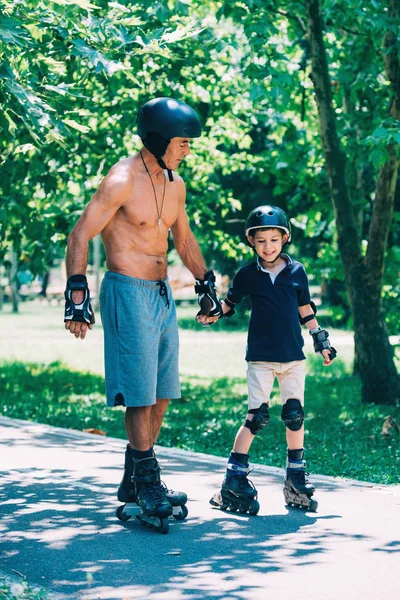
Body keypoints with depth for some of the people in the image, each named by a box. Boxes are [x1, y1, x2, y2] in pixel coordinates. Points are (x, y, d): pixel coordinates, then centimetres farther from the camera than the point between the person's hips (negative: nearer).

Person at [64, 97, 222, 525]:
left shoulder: (175, 184, 11)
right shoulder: (122, 180, -13)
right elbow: (80, 235, -16)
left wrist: (206, 286, 27)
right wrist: (77, 295, -23)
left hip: (161, 294, 8)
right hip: (127, 292, -8)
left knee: (161, 395, 9)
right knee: (140, 395, -8)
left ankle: (132, 482, 19)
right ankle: (147, 486, 0)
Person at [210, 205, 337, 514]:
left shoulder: (297, 271, 4)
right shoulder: (248, 274, 1)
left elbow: (305, 309, 14)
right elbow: (229, 303, 7)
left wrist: (321, 341, 14)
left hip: (293, 355, 2)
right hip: (261, 357, -2)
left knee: (295, 415, 4)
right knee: (257, 416, -9)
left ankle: (296, 479, 16)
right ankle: (234, 479, -3)